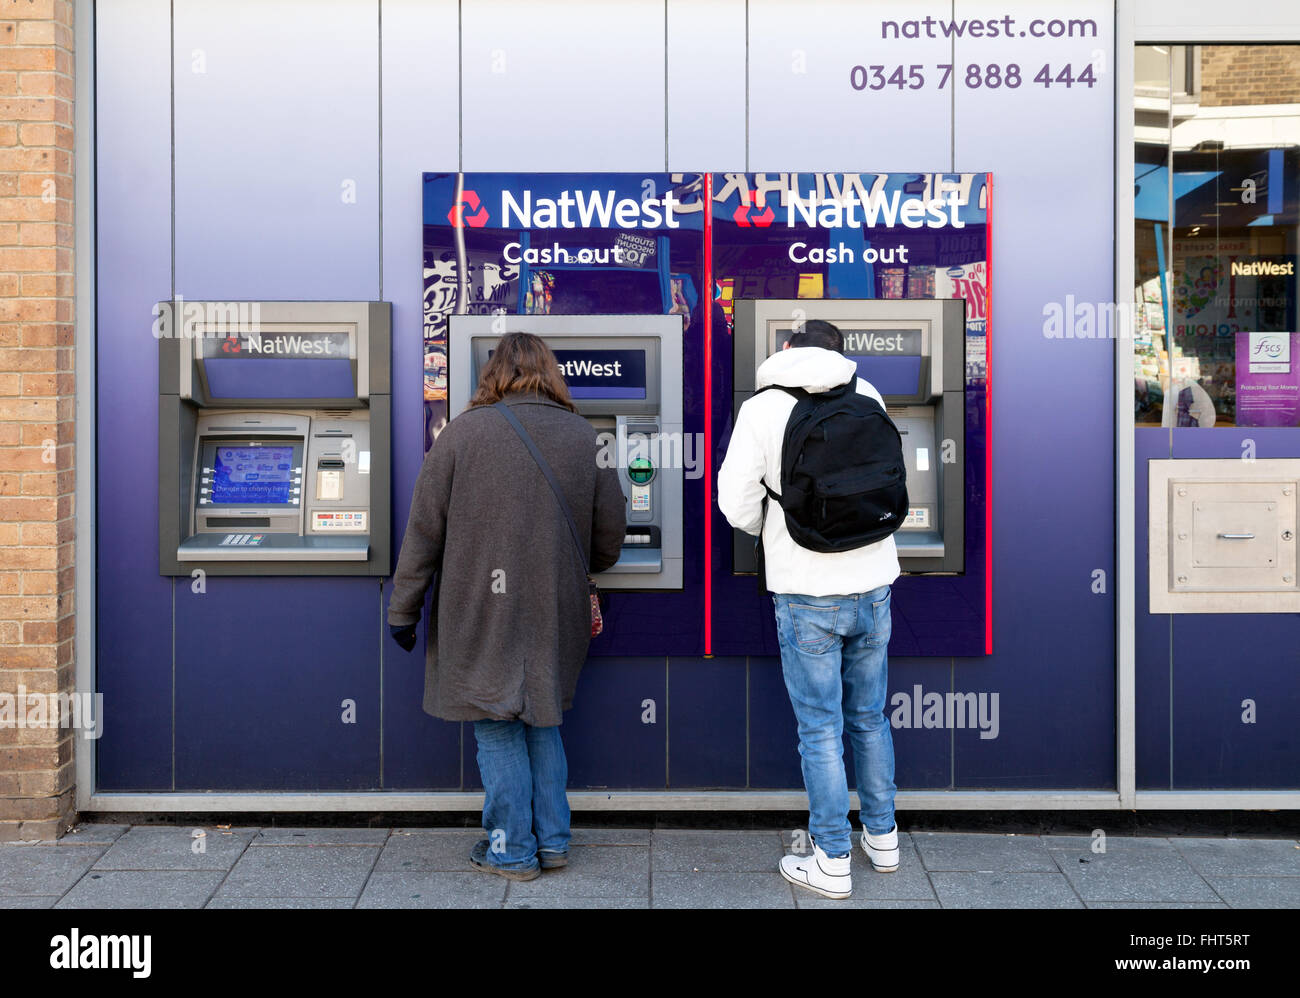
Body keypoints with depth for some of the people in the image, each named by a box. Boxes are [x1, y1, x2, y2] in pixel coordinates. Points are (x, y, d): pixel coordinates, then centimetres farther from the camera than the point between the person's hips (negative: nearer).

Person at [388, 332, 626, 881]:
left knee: (497, 730, 8)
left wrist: (403, 610, 4)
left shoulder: (463, 432, -7)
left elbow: (424, 531, -4)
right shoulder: (586, 438, 1)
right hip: (556, 615, 3)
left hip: (481, 614, -3)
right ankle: (552, 841, 24)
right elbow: (609, 540, 7)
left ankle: (512, 850, 17)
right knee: (542, 721, 18)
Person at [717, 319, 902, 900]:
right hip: (874, 584, 4)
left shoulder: (761, 410, -7)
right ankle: (882, 839, 32)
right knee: (870, 719, 19)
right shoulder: (866, 395, 3)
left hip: (807, 595, -4)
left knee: (821, 731, 5)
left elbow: (737, 505, -7)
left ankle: (832, 862, 14)